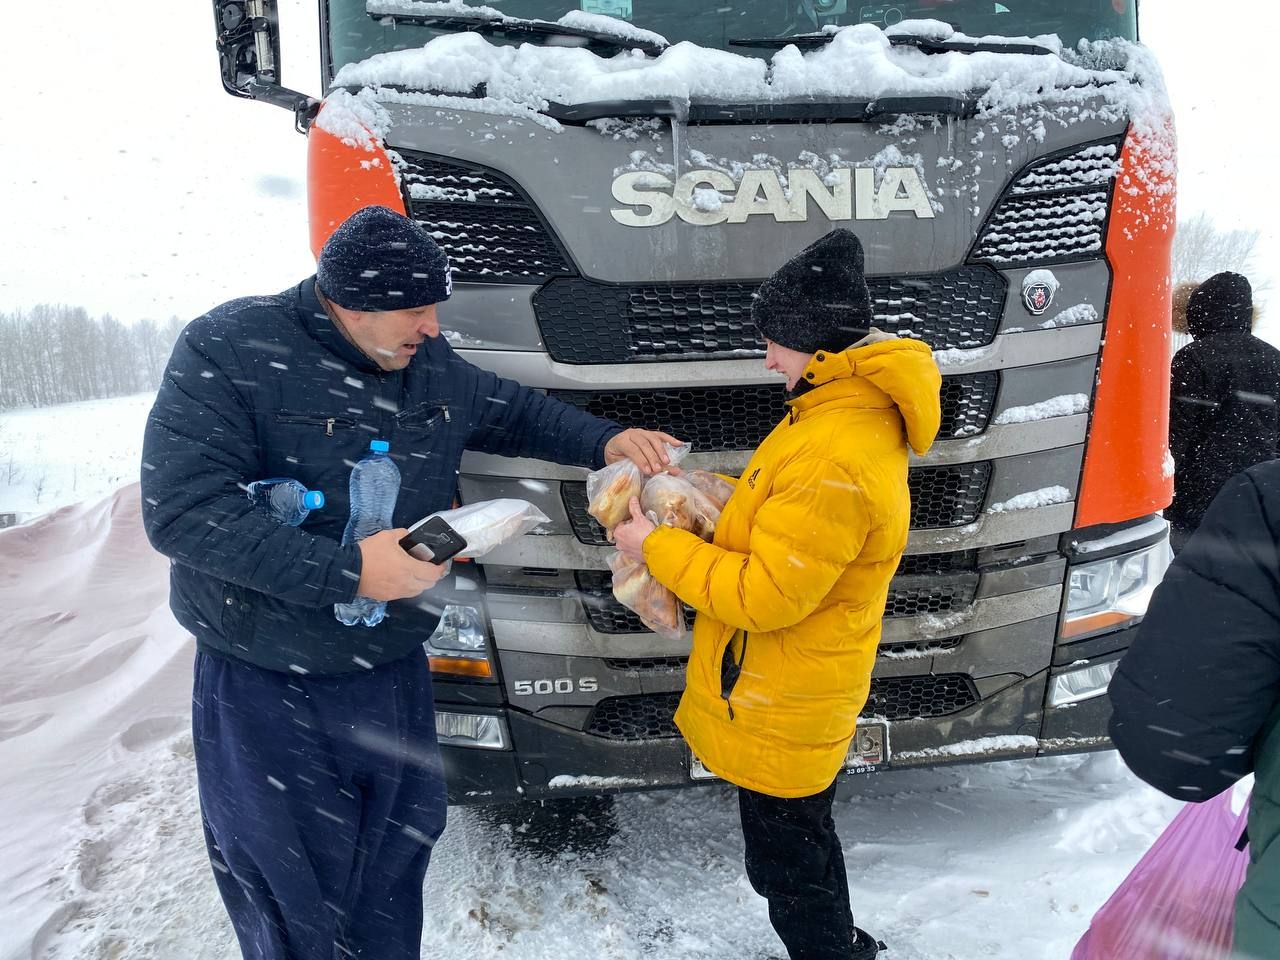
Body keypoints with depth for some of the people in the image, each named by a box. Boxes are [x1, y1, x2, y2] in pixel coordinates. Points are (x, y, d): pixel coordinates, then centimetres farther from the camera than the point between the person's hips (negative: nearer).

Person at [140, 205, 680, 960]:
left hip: (398, 673, 6)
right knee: (297, 899, 10)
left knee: (394, 869, 21)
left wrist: (603, 440, 2)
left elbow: (514, 412, 18)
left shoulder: (429, 362, 1)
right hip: (272, 693, -5)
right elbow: (182, 512, -24)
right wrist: (348, 571, -29)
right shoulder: (229, 349, -18)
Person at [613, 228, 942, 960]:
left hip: (782, 710, -10)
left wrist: (657, 548, -18)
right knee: (802, 845, 28)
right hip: (795, 693, 10)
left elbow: (766, 594, -27)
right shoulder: (854, 412, 2)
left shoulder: (836, 461, -31)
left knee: (788, 865, 10)